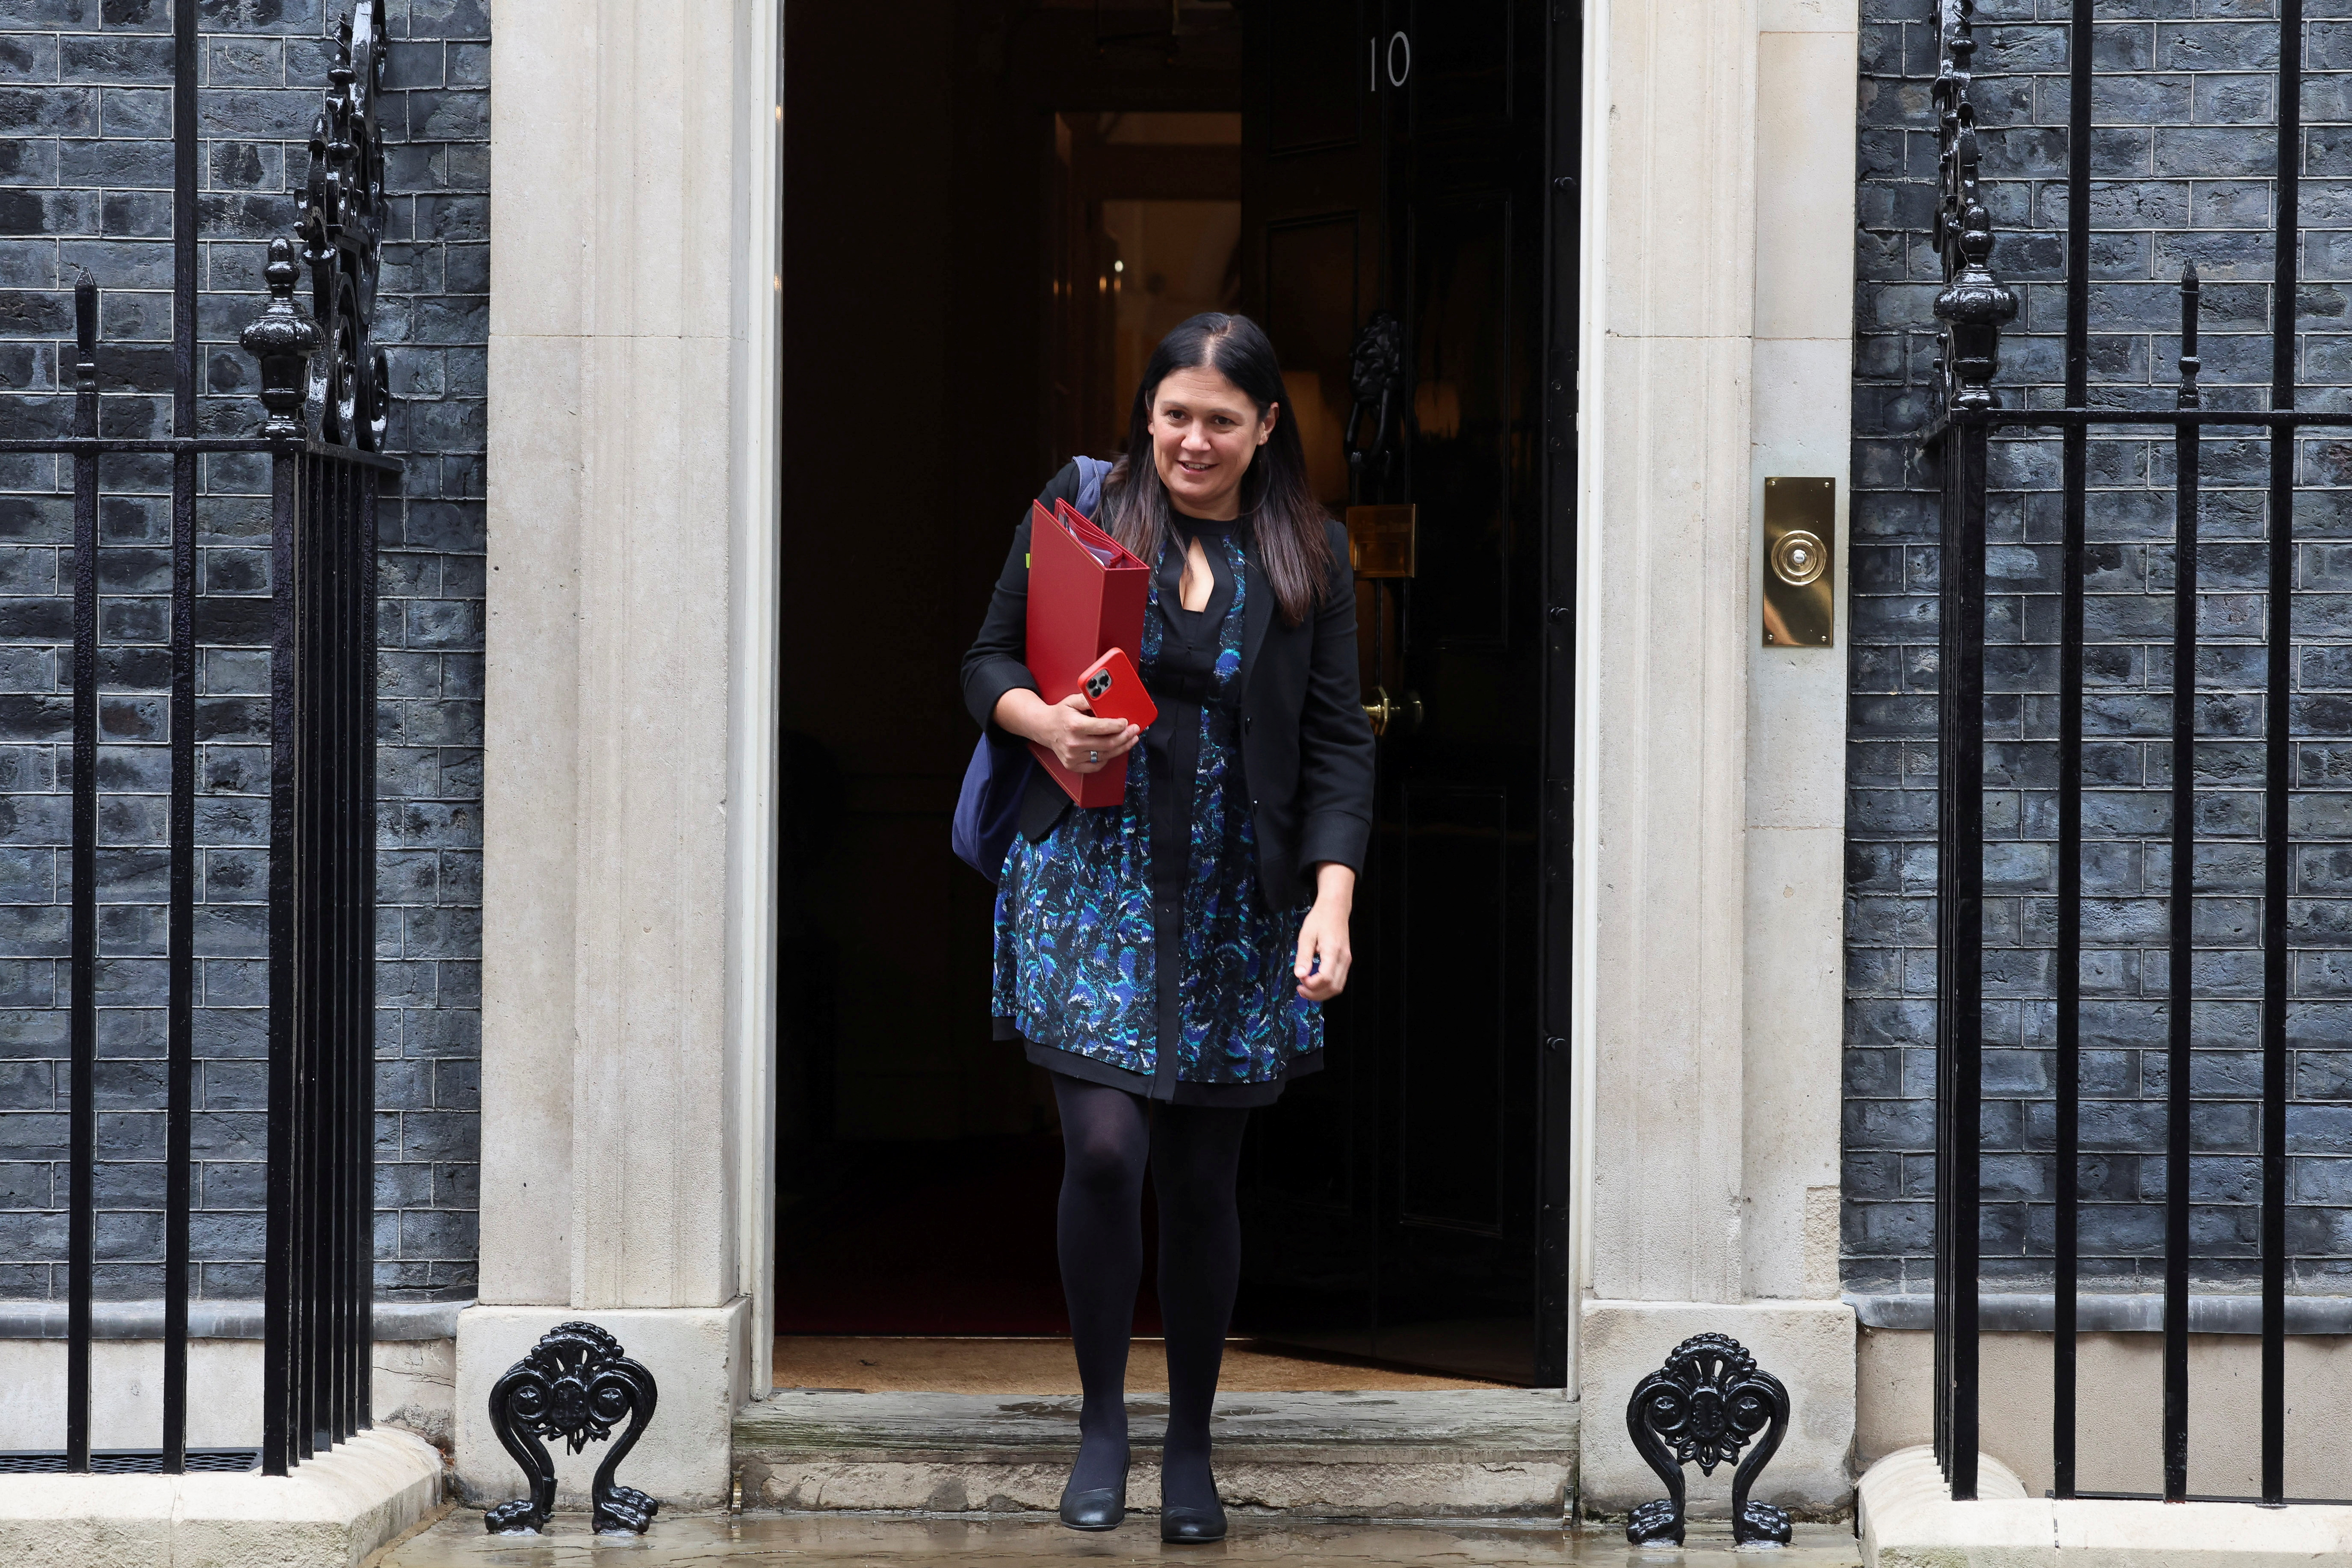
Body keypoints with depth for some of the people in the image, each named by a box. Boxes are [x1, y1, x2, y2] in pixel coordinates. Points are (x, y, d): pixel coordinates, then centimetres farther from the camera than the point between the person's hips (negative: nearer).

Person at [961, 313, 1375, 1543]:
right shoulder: (1078, 509, 2)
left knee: (1202, 1177, 6)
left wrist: (1333, 900, -8)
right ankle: (1102, 1420, 7)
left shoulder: (1309, 553, 5)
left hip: (1238, 898, 1)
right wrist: (1042, 717, -14)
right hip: (1091, 875, -1)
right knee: (1105, 1147, -13)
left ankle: (1190, 1446, 22)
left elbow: (1336, 740, 3)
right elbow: (986, 664, 9)